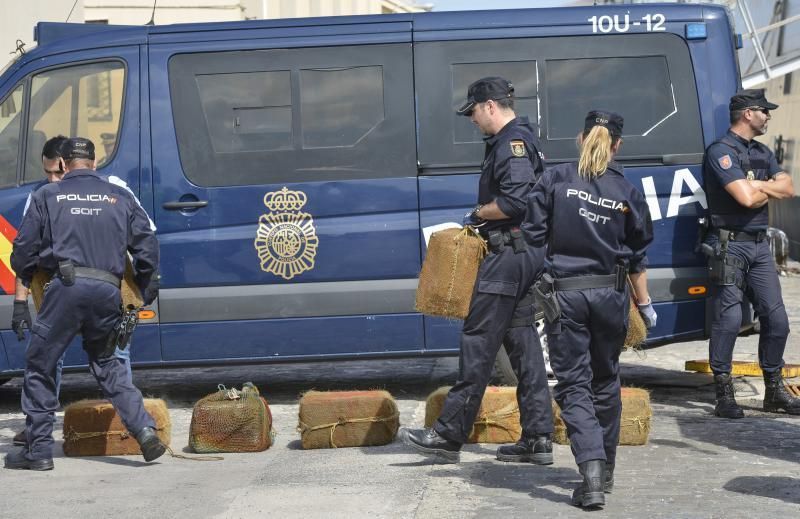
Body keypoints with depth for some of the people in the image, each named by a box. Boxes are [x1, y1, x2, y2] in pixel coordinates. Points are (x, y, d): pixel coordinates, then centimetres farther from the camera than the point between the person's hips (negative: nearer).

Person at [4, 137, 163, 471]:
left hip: (67, 285, -4)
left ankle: (38, 450, 7)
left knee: (40, 366, 9)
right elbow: (147, 245, 14)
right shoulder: (119, 197, 17)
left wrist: (25, 279, 30)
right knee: (106, 363, 22)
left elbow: (24, 247, 9)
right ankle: (144, 429, 8)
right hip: (108, 290, 4)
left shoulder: (47, 196, 10)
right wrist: (147, 290, 26)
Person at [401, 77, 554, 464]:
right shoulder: (518, 141, 19)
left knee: (478, 342, -8)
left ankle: (449, 434, -5)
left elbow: (515, 202, -24)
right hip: (525, 255, 11)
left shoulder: (512, 143, -14)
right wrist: (483, 218, 11)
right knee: (522, 341, 10)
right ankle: (537, 439, 11)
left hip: (509, 255, -11)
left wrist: (479, 213, -9)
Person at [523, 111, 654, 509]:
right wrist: (645, 305, 14)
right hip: (609, 294, 2)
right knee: (605, 380, 19)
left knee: (573, 385, 0)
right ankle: (605, 468, 29)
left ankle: (591, 471, -17)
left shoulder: (555, 180, -4)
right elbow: (637, 258, 5)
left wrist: (536, 279, 11)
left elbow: (532, 237, -5)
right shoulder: (627, 192, 0)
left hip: (562, 294, -2)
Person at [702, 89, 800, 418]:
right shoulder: (721, 151, -9)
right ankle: (724, 396, 0)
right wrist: (769, 190, 1)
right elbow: (746, 198, -19)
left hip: (759, 245, 8)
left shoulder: (762, 153, 18)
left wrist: (756, 185, -9)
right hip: (730, 245, -8)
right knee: (728, 320, -7)